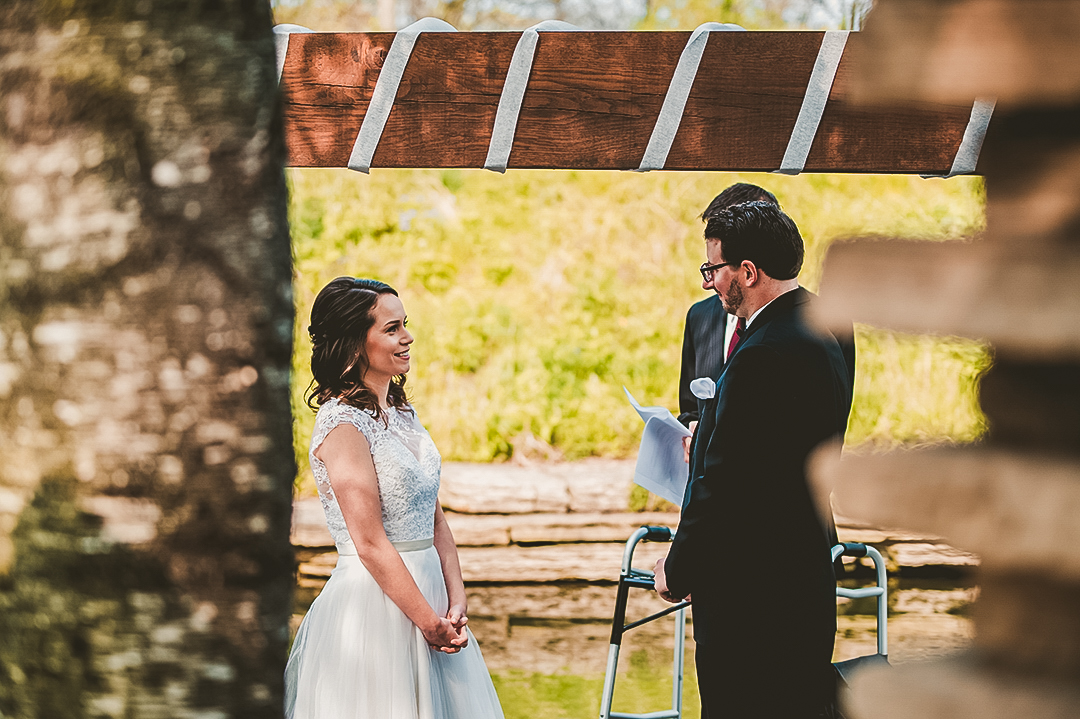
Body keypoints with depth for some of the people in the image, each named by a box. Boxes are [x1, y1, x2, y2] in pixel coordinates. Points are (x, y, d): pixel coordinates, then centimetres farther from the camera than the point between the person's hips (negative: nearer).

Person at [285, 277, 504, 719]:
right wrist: (429, 622, -14)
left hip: (425, 592, 8)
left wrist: (455, 604, -1)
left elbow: (436, 520, 10)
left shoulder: (402, 414, 11)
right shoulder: (343, 425, -14)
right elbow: (370, 543, -18)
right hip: (373, 604, -8)